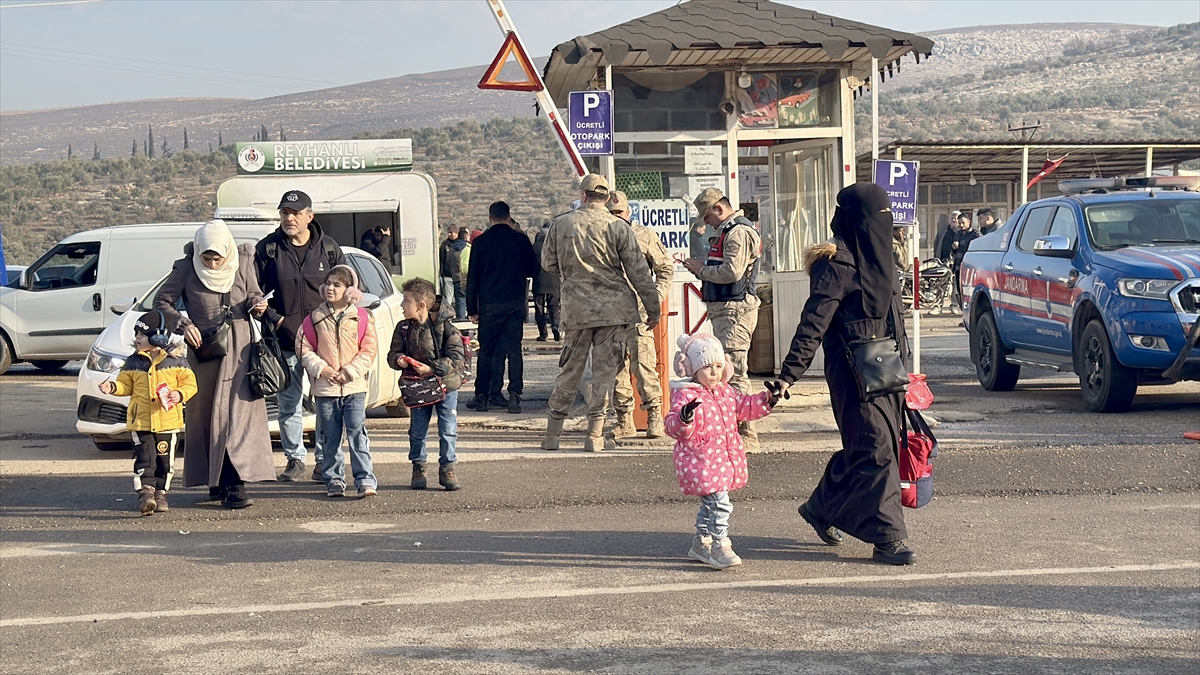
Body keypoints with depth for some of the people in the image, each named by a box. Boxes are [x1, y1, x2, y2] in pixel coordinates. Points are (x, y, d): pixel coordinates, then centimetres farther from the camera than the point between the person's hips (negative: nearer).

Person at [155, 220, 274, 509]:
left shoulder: (242, 264, 0)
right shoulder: (186, 269, -5)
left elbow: (254, 295, 14)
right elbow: (162, 301, 1)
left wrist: (257, 305, -9)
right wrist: (182, 324, -14)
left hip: (239, 347, 0)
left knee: (239, 412, -8)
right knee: (205, 415, 2)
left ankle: (234, 484, -12)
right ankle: (215, 481, 10)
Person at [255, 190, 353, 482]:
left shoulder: (328, 247, 5)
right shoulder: (267, 249, 2)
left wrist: (351, 294, -7)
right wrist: (274, 318, -8)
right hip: (285, 341, 0)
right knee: (288, 404, 4)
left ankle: (325, 459, 10)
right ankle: (294, 459, 16)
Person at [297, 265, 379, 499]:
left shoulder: (362, 317, 1)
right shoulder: (315, 318, 4)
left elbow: (368, 350, 0)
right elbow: (304, 348, 4)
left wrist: (350, 372, -11)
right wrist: (321, 368, -10)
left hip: (354, 386, -2)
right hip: (324, 388, 2)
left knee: (358, 434, -7)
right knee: (330, 438, 7)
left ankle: (365, 480, -7)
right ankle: (334, 480, 15)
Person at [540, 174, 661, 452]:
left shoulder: (560, 224, 1)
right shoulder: (618, 227, -5)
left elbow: (548, 264, 12)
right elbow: (638, 271, -4)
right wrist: (653, 308, 3)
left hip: (576, 308, 2)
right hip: (614, 308, -2)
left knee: (570, 370, 12)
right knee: (605, 371, 4)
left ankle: (553, 432, 15)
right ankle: (595, 435, 5)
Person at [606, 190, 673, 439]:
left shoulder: (645, 236, 5)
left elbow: (666, 269, 8)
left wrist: (656, 298, -4)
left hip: (638, 309, -3)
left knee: (644, 363, -12)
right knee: (616, 366, 5)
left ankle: (654, 415, -6)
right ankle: (624, 421, 12)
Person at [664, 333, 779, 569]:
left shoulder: (725, 392, 10)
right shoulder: (685, 396, -16)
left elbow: (743, 406, 25)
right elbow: (673, 428, -23)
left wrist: (765, 401, 13)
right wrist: (683, 418, -45)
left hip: (725, 459, 9)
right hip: (700, 463, -9)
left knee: (711, 503, 19)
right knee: (720, 503, -16)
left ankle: (701, 544, 34)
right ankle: (719, 547, -9)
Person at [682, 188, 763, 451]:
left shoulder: (739, 232, -12)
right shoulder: (729, 231, 22)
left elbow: (732, 272, -22)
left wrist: (702, 269, -8)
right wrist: (701, 269, 6)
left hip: (735, 310, -11)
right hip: (725, 310, 11)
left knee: (733, 373, -12)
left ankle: (747, 437, -11)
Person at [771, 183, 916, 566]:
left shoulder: (876, 257, 13)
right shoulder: (837, 263, -15)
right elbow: (813, 321, -21)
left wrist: (901, 363, 24)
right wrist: (789, 373, -25)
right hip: (853, 373, -9)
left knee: (862, 448, 16)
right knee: (874, 449, -8)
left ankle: (822, 509, 33)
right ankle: (887, 538, -3)